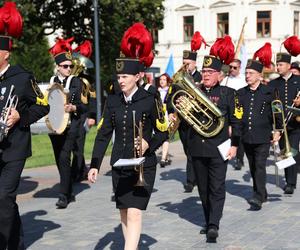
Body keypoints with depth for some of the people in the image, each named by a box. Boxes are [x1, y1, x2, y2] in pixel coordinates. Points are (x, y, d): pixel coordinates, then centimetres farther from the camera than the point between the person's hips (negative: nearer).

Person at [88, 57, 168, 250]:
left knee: (134, 212, -12)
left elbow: (162, 132, 0)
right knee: (124, 212, 11)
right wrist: (95, 165, -1)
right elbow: (103, 134, 4)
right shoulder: (113, 101, 4)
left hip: (143, 166, -5)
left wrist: (148, 144, -19)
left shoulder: (149, 100, -7)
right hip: (119, 167, 5)